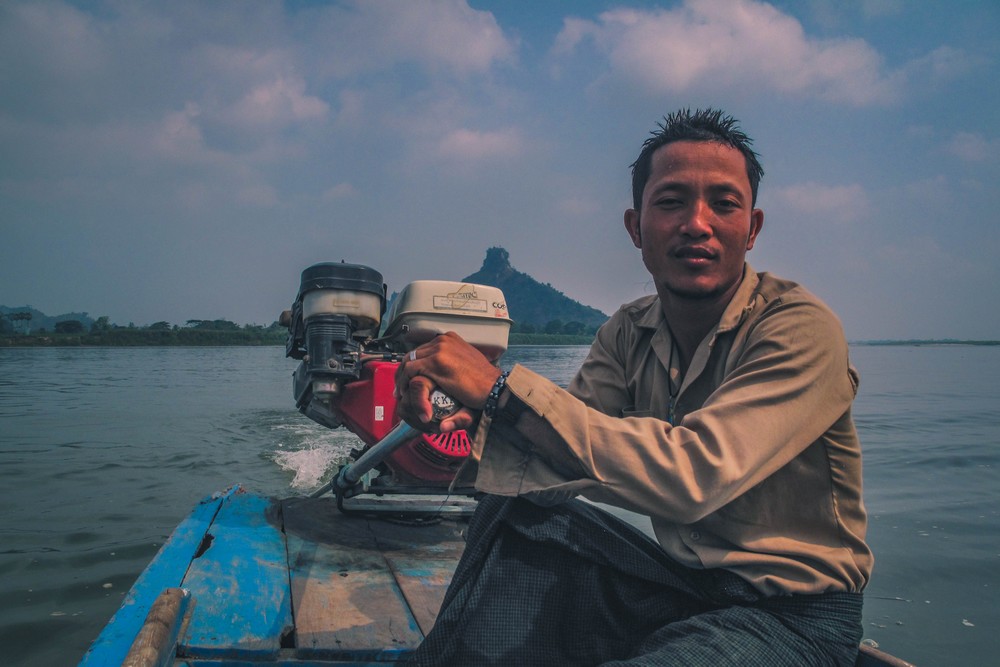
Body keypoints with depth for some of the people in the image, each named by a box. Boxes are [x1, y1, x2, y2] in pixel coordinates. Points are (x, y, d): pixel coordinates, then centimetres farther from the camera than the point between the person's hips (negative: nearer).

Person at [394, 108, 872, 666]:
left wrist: (501, 388, -34)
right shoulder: (629, 333, 2)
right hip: (679, 588, 6)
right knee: (521, 513, -16)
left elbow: (693, 475, -33)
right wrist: (465, 430, -29)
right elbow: (569, 447, -7)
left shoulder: (802, 329, -19)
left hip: (792, 616, -5)